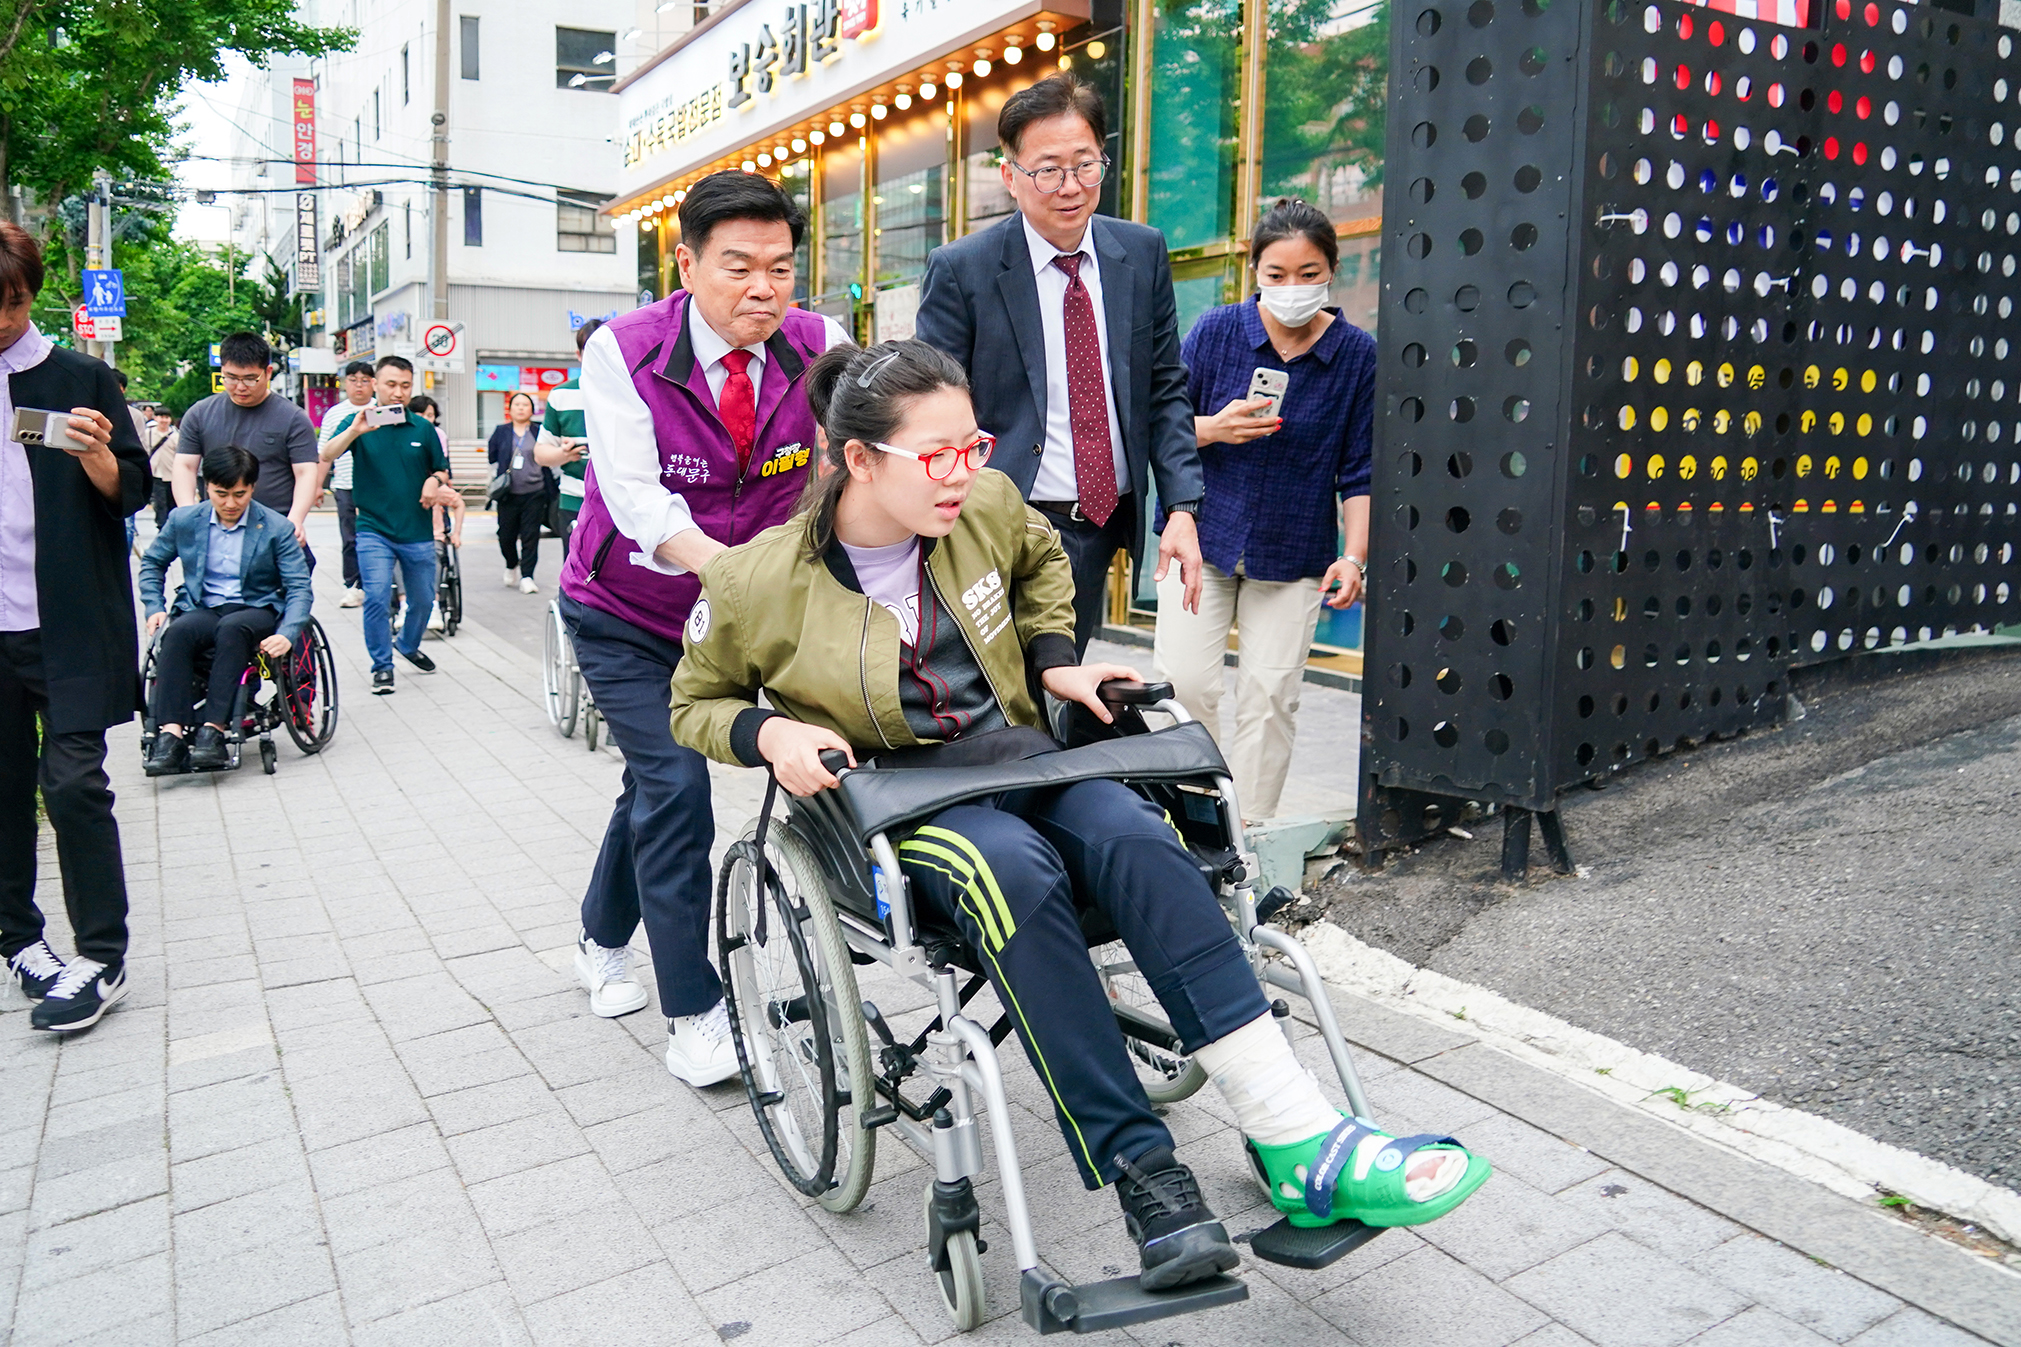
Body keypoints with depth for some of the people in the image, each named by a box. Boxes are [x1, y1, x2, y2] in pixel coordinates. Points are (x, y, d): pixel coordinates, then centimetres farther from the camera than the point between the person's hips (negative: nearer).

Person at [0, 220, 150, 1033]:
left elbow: (131, 494, 1)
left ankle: (102, 959, 0)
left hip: (68, 626, -3)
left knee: (72, 783, -6)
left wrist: (97, 459, -19)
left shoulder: (79, 380, 3)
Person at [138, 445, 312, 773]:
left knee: (232, 628, -38)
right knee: (177, 632, -33)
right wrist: (154, 608, 5)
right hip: (202, 609, 2)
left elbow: (299, 587, -6)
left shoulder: (276, 527, -2)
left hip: (256, 610, -2)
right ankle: (171, 734, -41)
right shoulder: (184, 520, 6)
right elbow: (151, 563, 21)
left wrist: (287, 634, -22)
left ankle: (214, 730, -41)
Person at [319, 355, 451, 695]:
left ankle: (409, 645, 41)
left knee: (423, 600, 12)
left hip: (418, 532, 3)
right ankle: (382, 665, 1)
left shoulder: (423, 428, 6)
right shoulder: (359, 422, -2)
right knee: (377, 598, -15)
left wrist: (435, 481, -7)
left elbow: (443, 471, 17)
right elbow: (326, 456, -17)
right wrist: (354, 430, -34)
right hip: (374, 530, -3)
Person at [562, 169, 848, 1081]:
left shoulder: (819, 348, -16)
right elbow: (640, 503, -31)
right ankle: (693, 1014, 2)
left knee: (658, 779, 17)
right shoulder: (623, 354, -22)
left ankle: (603, 944, 43)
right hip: (623, 616, -3)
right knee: (676, 783, -13)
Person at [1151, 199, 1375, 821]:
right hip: (1202, 535, 0)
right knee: (1183, 681, -8)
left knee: (1270, 694, 0)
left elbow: (1359, 472, 2)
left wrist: (1354, 556, -7)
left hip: (1294, 553, 0)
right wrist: (1214, 428, -18)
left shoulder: (1358, 354, -2)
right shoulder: (1216, 331, -3)